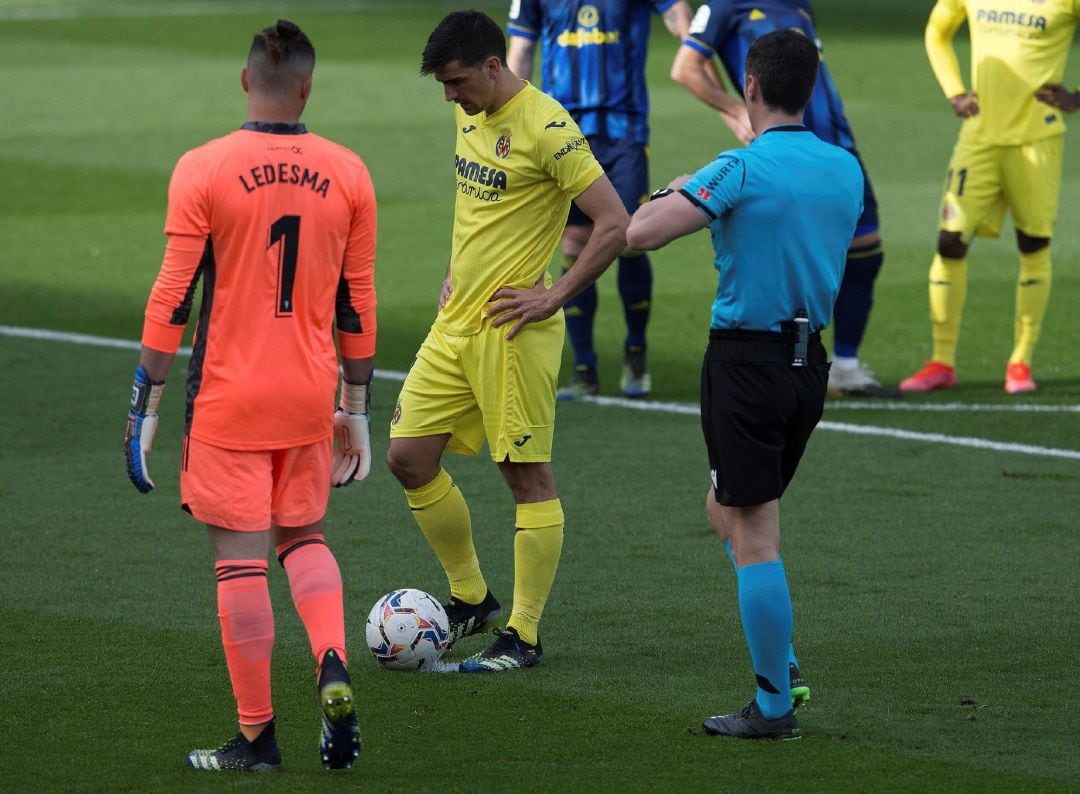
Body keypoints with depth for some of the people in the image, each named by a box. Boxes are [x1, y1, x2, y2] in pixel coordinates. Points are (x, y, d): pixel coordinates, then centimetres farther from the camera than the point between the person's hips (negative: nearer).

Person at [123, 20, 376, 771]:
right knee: (305, 536, 20)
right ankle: (333, 669, -4)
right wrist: (356, 408, 15)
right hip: (310, 399, 3)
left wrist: (146, 400, -2)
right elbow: (357, 301, 6)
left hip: (227, 399, -3)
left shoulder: (202, 171, -9)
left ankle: (257, 737, 5)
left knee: (240, 559, 2)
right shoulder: (347, 174, 1)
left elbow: (173, 297, -9)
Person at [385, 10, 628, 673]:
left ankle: (525, 636, 4)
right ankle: (471, 598, 23)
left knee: (528, 475, -2)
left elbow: (616, 224, -19)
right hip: (456, 322, 9)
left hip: (510, 329, -9)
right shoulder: (471, 118, 10)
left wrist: (555, 297, -16)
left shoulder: (546, 128, -16)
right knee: (410, 457, 8)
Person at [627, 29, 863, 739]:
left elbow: (641, 233, -21)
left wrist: (672, 192, 2)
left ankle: (774, 704, 1)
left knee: (754, 535, -1)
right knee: (730, 510, 23)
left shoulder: (742, 170, -15)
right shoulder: (846, 169, 5)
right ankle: (781, 661, 15)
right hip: (810, 359, 7)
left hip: (747, 360, -7)